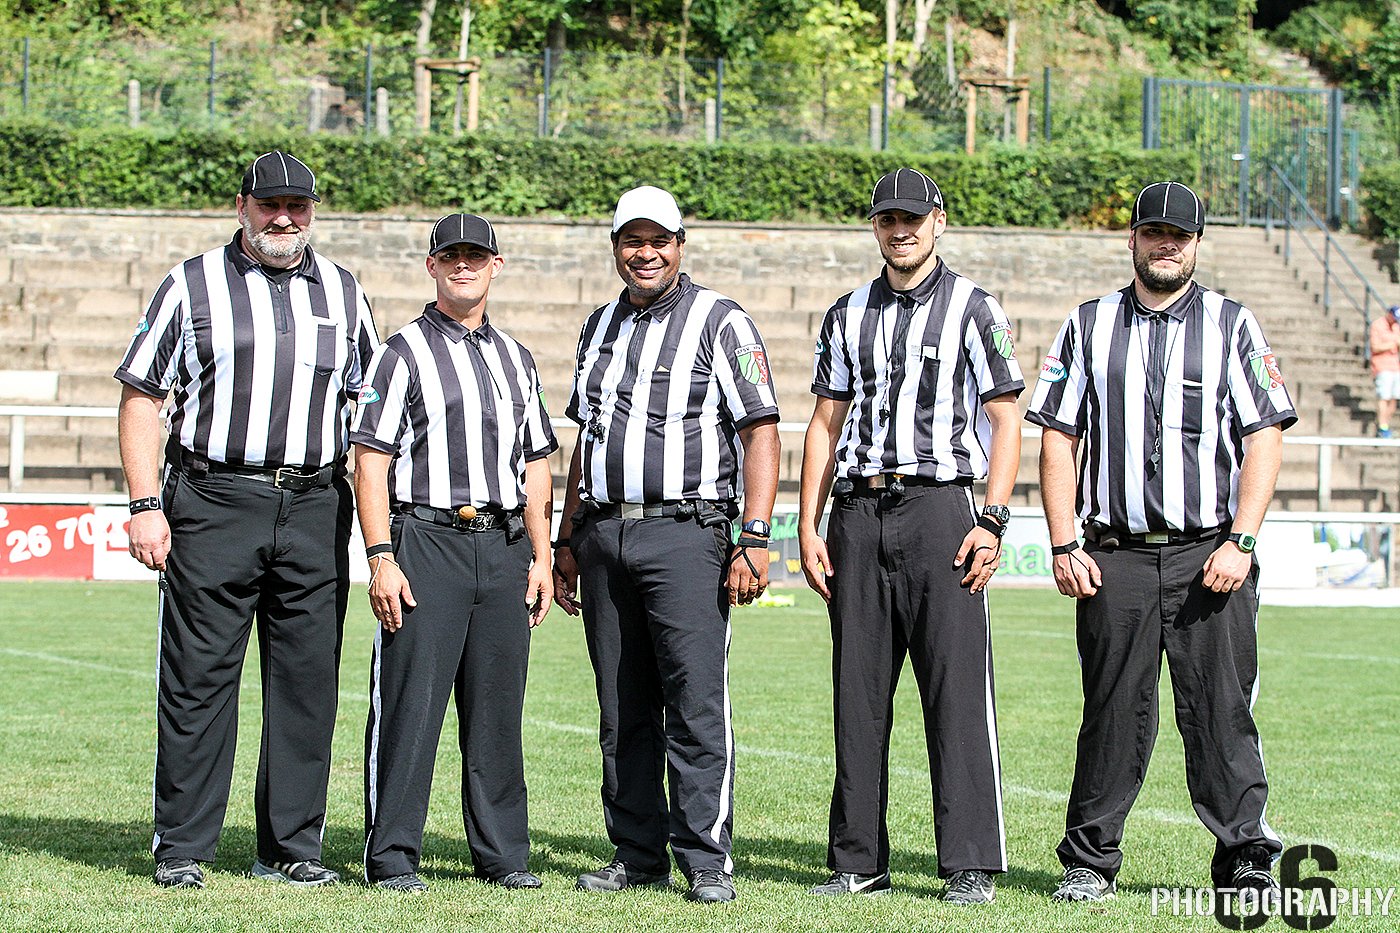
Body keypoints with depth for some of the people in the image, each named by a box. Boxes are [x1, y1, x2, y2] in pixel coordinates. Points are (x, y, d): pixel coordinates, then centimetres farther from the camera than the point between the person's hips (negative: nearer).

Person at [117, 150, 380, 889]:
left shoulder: (343, 293, 14)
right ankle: (182, 847, 3)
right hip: (212, 502, -3)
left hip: (315, 506, 3)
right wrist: (145, 505, -6)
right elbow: (141, 395, 3)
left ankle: (291, 844, 11)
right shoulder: (192, 285, 5)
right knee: (198, 676, -3)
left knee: (307, 680, 3)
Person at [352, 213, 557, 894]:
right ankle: (392, 857, -2)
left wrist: (541, 556, 11)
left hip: (504, 548, 5)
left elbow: (535, 463, 20)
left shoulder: (515, 359, 19)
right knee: (410, 703, -6)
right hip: (426, 541, -5)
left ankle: (503, 854, 13)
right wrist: (382, 559, -13)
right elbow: (370, 459, -4)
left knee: (497, 708, 6)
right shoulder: (404, 352, 2)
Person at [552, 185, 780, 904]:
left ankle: (707, 860, -7)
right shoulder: (600, 327, 19)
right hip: (604, 534, 6)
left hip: (683, 533, -6)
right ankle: (638, 853, 12)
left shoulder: (720, 322, 0)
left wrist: (754, 540, -14)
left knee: (696, 703, -10)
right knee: (622, 711, 6)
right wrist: (567, 540, 19)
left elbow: (761, 433, -5)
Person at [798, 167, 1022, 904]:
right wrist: (808, 528, 7)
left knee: (958, 692, -7)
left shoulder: (973, 310, 2)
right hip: (857, 515, 4)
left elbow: (1006, 421, -1)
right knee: (858, 695, 5)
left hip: (939, 507, -4)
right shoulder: (848, 316, 15)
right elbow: (825, 424, 16)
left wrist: (991, 521, -11)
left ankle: (971, 865, -4)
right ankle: (858, 862, 12)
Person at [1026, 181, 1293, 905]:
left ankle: (1245, 860, 4)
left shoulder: (1233, 325, 8)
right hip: (1115, 557, 1)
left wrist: (1240, 543, -9)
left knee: (1222, 711, -3)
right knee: (1113, 713, 1)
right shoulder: (1088, 326, 12)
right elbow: (1058, 439, 9)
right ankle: (1089, 862, 9)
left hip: (1212, 555, -1)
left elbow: (1265, 437, 2)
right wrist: (1064, 546, -2)